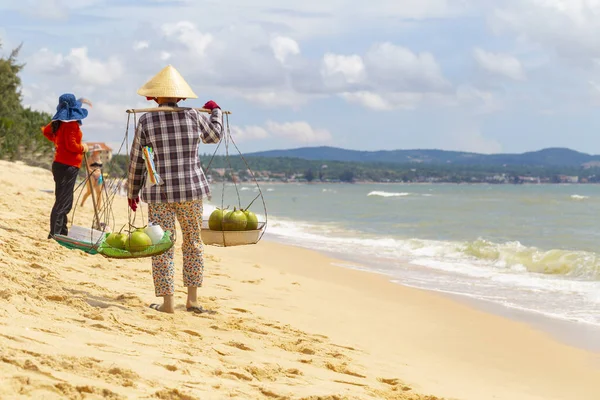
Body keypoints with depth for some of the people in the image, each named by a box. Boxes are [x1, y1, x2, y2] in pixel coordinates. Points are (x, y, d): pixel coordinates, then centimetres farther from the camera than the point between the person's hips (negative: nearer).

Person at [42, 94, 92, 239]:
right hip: (68, 166, -9)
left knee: (66, 203, 15)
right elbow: (71, 145, -20)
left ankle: (63, 234, 21)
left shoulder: (59, 122, 10)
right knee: (62, 203, -9)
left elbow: (46, 131, 25)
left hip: (60, 165, 9)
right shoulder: (71, 123, -14)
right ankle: (54, 234, -12)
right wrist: (83, 147, -3)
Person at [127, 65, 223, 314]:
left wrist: (132, 192, 14)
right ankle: (192, 299, 15)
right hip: (191, 190, 2)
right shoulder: (193, 116, -1)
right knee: (193, 243, 16)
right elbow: (214, 135, 19)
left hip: (159, 192, -1)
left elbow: (136, 160, 2)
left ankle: (167, 302, 3)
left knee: (162, 247, 4)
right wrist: (215, 111, 37)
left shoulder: (146, 121, -3)